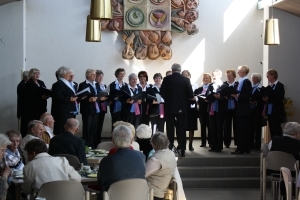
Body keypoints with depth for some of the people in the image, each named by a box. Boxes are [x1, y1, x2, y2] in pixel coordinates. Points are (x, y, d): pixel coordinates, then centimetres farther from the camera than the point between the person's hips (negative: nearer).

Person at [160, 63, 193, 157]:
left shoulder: (167, 79, -6)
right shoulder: (186, 80, -4)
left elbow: (162, 93, -6)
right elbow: (190, 95, -6)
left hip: (169, 107, 0)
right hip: (181, 107, 0)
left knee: (170, 128, 10)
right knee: (181, 129, 4)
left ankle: (170, 148, 10)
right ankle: (182, 150, 2)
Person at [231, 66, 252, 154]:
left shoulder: (246, 81, -12)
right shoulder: (241, 81, 15)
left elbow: (248, 95, -18)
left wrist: (238, 96, -23)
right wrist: (235, 95, 3)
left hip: (243, 109, -9)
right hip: (241, 108, 9)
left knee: (241, 129, -8)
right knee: (245, 129, 12)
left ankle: (240, 149, -6)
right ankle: (246, 148, 17)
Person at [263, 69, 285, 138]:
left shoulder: (280, 85, -7)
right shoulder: (269, 86, 14)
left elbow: (280, 98, -16)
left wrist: (269, 99, -22)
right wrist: (265, 98, 0)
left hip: (276, 111, -7)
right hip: (269, 111, 7)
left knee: (277, 129, -6)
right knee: (271, 129, 8)